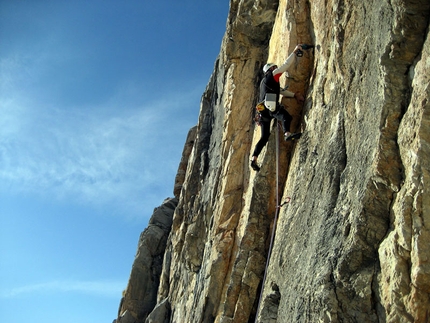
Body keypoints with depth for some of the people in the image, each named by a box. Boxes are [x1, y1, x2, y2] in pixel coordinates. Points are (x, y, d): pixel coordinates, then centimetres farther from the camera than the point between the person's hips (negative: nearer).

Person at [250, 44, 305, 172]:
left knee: (264, 136, 9)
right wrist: (295, 52, 14)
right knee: (286, 116, -31)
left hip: (263, 110, 9)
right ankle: (287, 134, -61)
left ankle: (254, 159, 1)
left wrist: (294, 95, 33)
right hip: (270, 106, -8)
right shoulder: (272, 75, 11)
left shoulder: (265, 82, 34)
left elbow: (281, 91, 36)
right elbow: (286, 64, 7)